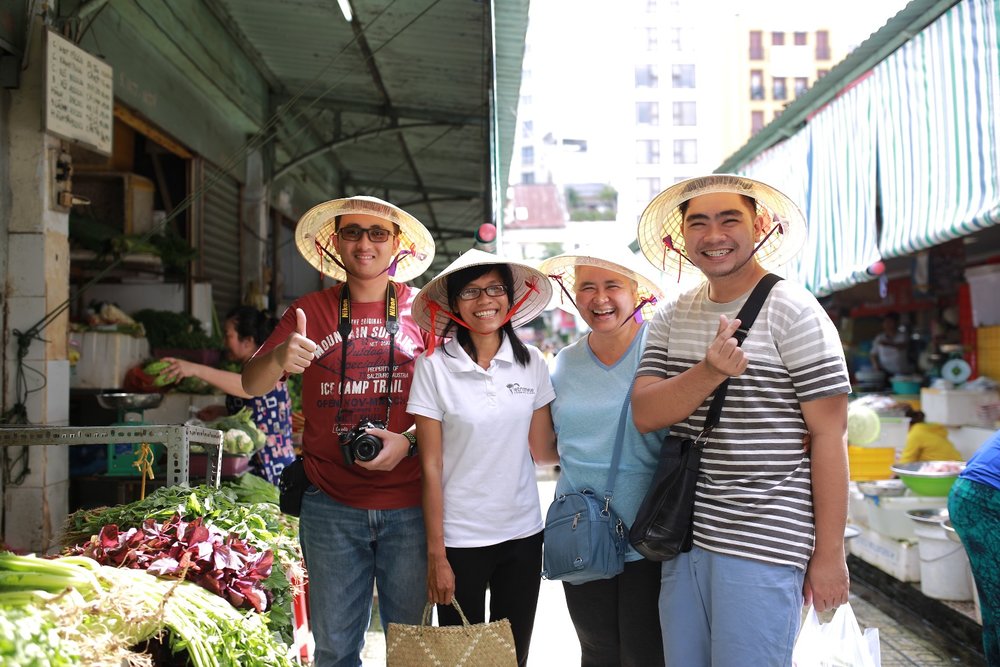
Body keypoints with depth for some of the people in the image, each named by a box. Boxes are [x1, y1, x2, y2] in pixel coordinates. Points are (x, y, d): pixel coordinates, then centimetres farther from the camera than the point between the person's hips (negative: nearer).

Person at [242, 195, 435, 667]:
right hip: (331, 507, 1)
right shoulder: (309, 311, 6)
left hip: (409, 507, -1)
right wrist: (278, 359, -23)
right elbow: (251, 385, -1)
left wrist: (409, 442, -16)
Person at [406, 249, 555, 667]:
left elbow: (539, 445, 5)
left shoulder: (531, 362, 1)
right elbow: (431, 466, -8)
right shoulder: (433, 366, -9)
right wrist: (436, 555, -8)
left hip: (522, 533, 3)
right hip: (460, 538, -3)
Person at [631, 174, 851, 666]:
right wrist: (709, 372, -21)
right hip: (682, 538, 5)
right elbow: (645, 414, -3)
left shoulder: (793, 312, -7)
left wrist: (829, 554, -10)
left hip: (762, 547, -5)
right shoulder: (670, 318, 8)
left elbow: (829, 435, -9)